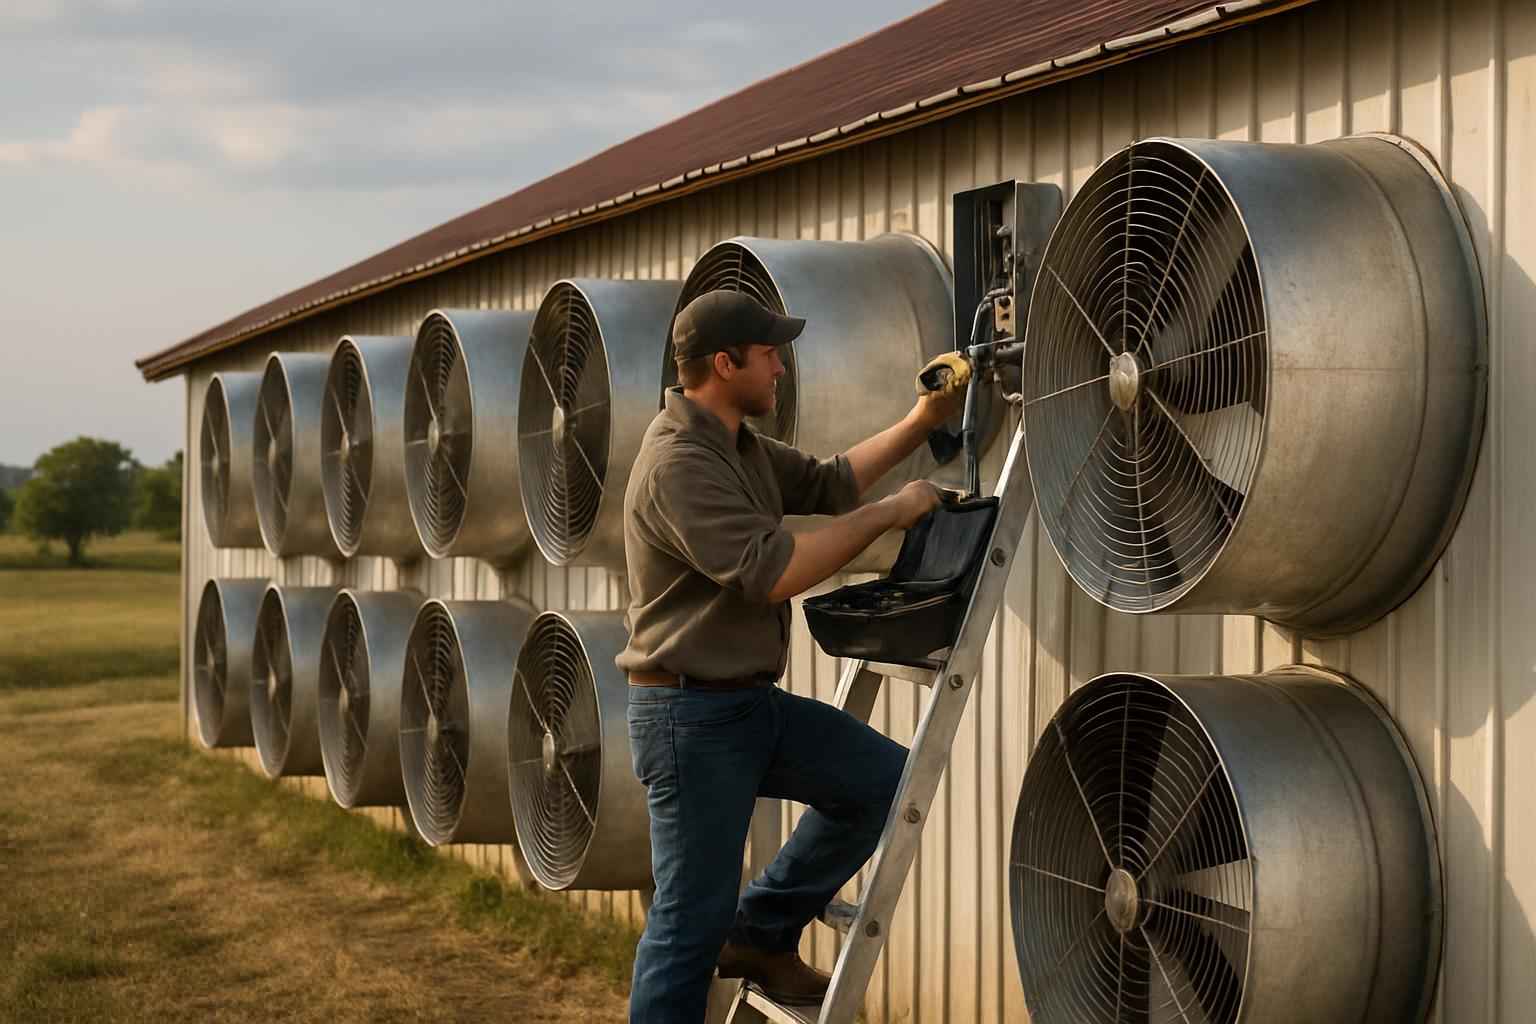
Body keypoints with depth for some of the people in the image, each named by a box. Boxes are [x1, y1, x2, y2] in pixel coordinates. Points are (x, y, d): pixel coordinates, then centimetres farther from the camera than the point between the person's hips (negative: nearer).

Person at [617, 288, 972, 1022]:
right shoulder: (680, 461, -21)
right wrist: (887, 515, -18)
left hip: (751, 702, 10)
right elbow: (773, 571, -27)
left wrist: (923, 421, 13)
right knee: (691, 919, -4)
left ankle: (761, 932, 19)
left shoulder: (738, 446, 12)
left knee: (885, 778, 10)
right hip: (691, 715, -9)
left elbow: (828, 483, 23)